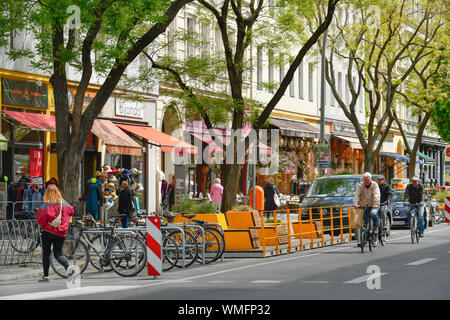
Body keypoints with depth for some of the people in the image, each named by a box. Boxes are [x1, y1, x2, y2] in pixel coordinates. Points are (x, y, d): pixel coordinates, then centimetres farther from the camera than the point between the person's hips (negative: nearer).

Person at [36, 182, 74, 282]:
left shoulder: (45, 206, -14)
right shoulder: (65, 204, -1)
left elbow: (40, 220, -11)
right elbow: (71, 212, 17)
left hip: (48, 232, -4)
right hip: (61, 233, 4)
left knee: (46, 253, 9)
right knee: (58, 254, 11)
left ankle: (45, 276, 10)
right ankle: (68, 267, -15)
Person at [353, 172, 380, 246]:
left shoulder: (374, 185, -6)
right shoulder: (360, 185, 1)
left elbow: (376, 195, -19)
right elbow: (357, 195, -9)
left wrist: (376, 204, -34)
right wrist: (355, 203, -26)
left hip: (373, 206, -3)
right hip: (364, 206, 3)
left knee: (373, 213, -35)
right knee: (364, 223, -1)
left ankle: (375, 227, -12)